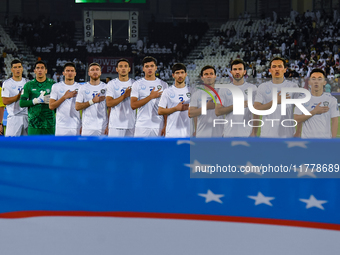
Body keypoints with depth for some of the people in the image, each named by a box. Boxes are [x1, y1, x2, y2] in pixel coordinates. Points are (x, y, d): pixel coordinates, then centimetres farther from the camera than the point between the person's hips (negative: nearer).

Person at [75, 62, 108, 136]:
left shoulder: (106, 87, 6)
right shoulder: (83, 88, 6)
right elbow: (77, 107, 0)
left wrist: (109, 125, -6)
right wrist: (92, 101, -10)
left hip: (103, 127, 0)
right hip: (87, 127, 0)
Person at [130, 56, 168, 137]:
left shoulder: (163, 84, 9)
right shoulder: (137, 84, 4)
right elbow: (133, 105, -7)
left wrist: (165, 126, -3)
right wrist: (151, 97, -12)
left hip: (158, 127, 2)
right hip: (142, 126, -1)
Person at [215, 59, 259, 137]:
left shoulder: (252, 88, 5)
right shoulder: (224, 90, 8)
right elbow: (217, 112, -1)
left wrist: (254, 132, -9)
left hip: (247, 134, -1)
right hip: (229, 134, 1)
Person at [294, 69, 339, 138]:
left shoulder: (331, 99, 3)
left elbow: (334, 121, 2)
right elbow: (296, 119, -4)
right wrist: (314, 112, -12)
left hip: (325, 138, 0)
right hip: (306, 138, 0)